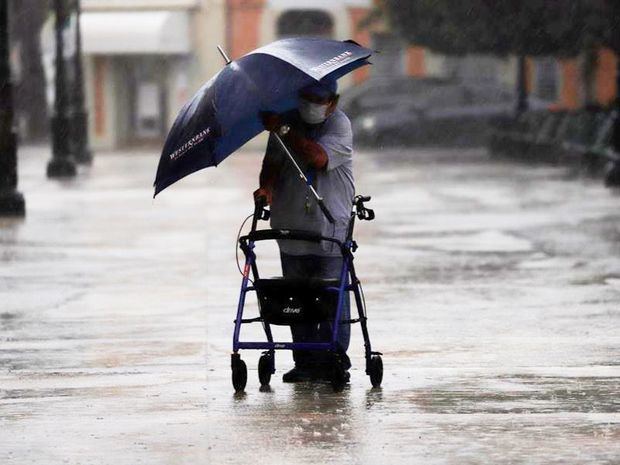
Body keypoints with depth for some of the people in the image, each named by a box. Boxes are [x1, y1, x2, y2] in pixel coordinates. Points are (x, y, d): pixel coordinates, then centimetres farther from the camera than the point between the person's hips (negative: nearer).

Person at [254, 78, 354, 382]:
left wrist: (282, 130, -18)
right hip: (291, 226, 4)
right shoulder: (289, 121, 10)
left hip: (330, 225, -4)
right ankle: (305, 361, 9)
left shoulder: (339, 125, -5)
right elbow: (273, 161, 7)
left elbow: (319, 157, -21)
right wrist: (267, 186, -14)